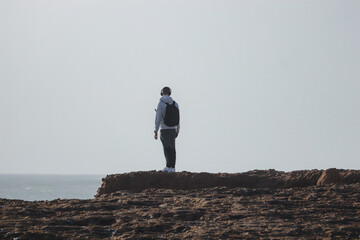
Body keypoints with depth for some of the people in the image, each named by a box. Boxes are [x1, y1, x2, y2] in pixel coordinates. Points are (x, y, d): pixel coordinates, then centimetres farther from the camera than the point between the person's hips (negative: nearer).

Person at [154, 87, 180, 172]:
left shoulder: (161, 103, -10)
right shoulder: (175, 104, 6)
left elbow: (158, 119, -13)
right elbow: (178, 119, 10)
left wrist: (156, 132, -9)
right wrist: (177, 131, 20)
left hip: (164, 130, -5)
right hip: (173, 129, 5)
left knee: (167, 149, -5)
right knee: (172, 149, 10)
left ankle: (170, 167, -12)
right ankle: (171, 167, 12)